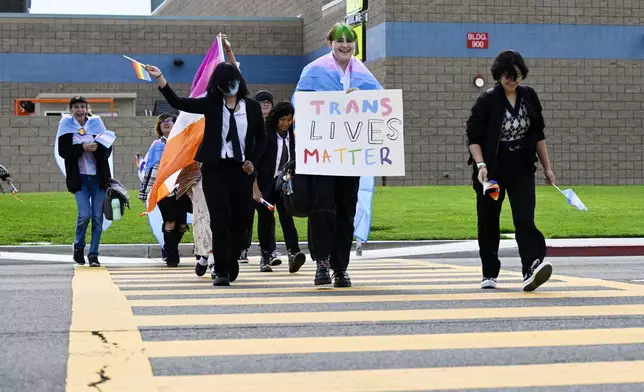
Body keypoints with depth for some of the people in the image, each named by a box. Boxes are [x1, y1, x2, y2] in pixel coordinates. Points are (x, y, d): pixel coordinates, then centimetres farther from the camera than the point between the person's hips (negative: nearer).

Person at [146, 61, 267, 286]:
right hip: (215, 168, -1)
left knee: (241, 218, 4)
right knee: (220, 220, -8)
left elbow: (261, 137, 14)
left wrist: (253, 161, 0)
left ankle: (231, 262, 29)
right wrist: (160, 78, -13)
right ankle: (221, 271, -5)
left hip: (241, 169, 1)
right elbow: (177, 102, -3)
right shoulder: (211, 104, 4)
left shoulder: (252, 107, 6)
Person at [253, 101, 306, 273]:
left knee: (287, 217, -13)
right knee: (266, 220, 5)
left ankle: (293, 254, -26)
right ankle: (265, 258, 18)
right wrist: (255, 189, -13)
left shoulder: (292, 137, 5)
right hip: (265, 184, -3)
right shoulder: (265, 136, -9)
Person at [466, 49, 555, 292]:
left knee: (525, 218, -13)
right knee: (488, 222, 7)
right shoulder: (487, 101, -8)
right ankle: (490, 274, 19)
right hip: (492, 170, -2)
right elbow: (474, 137, -8)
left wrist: (546, 167, 12)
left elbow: (538, 135, 12)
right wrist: (481, 166, -21)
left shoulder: (529, 97, 4)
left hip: (522, 169, 2)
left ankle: (531, 270, -25)